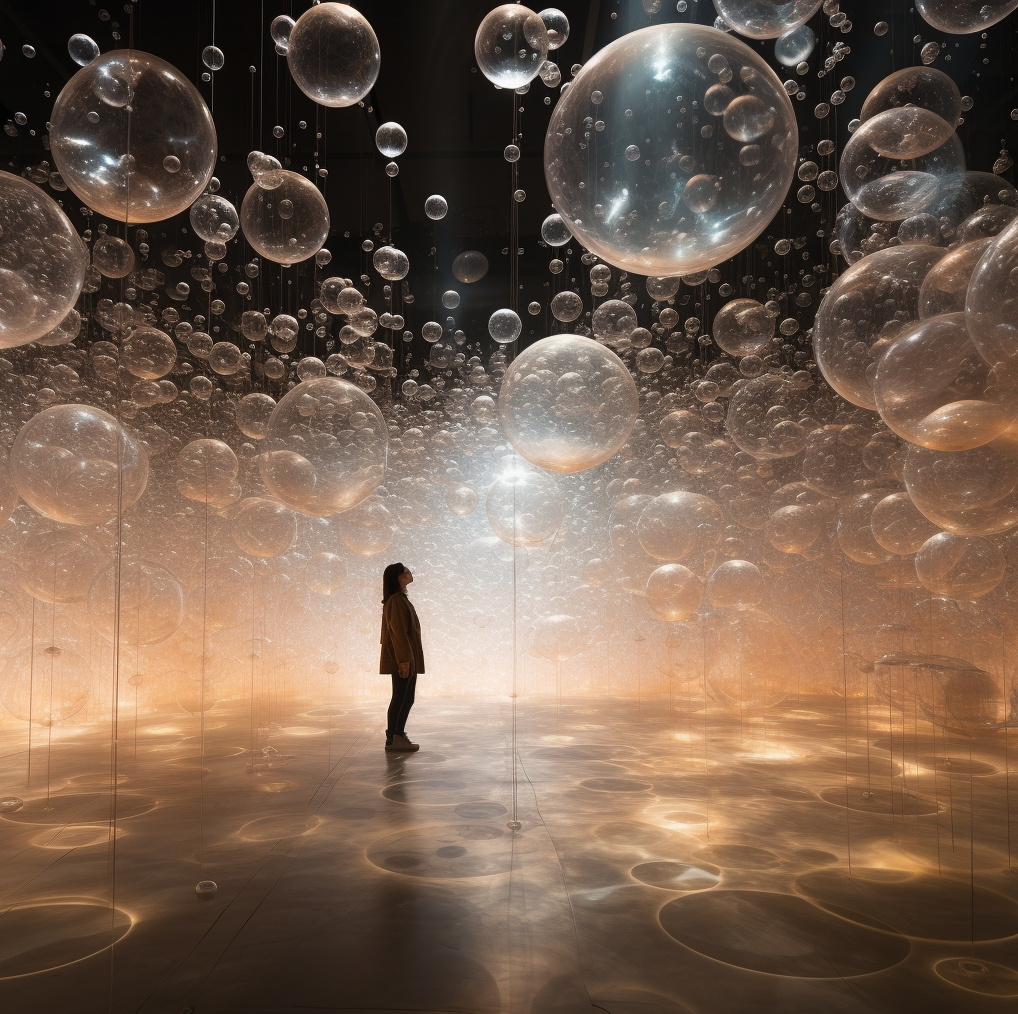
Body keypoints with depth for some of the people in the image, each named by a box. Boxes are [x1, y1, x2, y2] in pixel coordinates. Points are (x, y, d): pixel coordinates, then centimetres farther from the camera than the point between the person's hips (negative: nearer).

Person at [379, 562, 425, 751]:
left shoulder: (401, 599, 16)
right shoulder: (395, 600, -16)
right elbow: (398, 632, -21)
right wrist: (404, 660, -23)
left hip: (408, 658, 10)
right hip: (402, 658, -10)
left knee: (407, 699, 14)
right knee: (400, 698, -4)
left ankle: (399, 736, 21)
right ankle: (392, 739, 3)